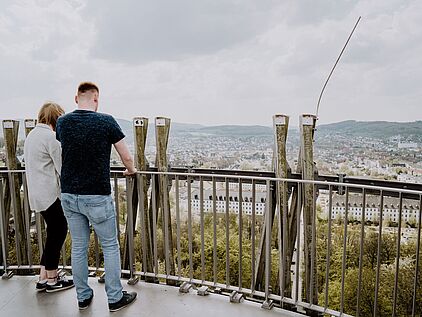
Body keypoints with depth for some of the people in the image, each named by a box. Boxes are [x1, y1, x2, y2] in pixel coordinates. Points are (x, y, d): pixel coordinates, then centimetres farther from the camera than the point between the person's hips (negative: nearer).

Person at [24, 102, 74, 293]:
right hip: (51, 195, -9)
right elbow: (63, 168, -16)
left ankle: (43, 278, 23)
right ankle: (52, 280, 16)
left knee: (53, 234, 17)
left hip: (37, 194, 9)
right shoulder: (50, 137, -15)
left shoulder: (31, 135, 14)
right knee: (57, 234, 4)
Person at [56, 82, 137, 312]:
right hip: (97, 197, -5)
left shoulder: (62, 123, 3)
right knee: (110, 247, 10)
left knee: (78, 247, 16)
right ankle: (115, 298, 20)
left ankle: (83, 296, 30)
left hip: (69, 195, 5)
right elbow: (126, 158, -6)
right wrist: (131, 170, 17)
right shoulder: (106, 122, -11)